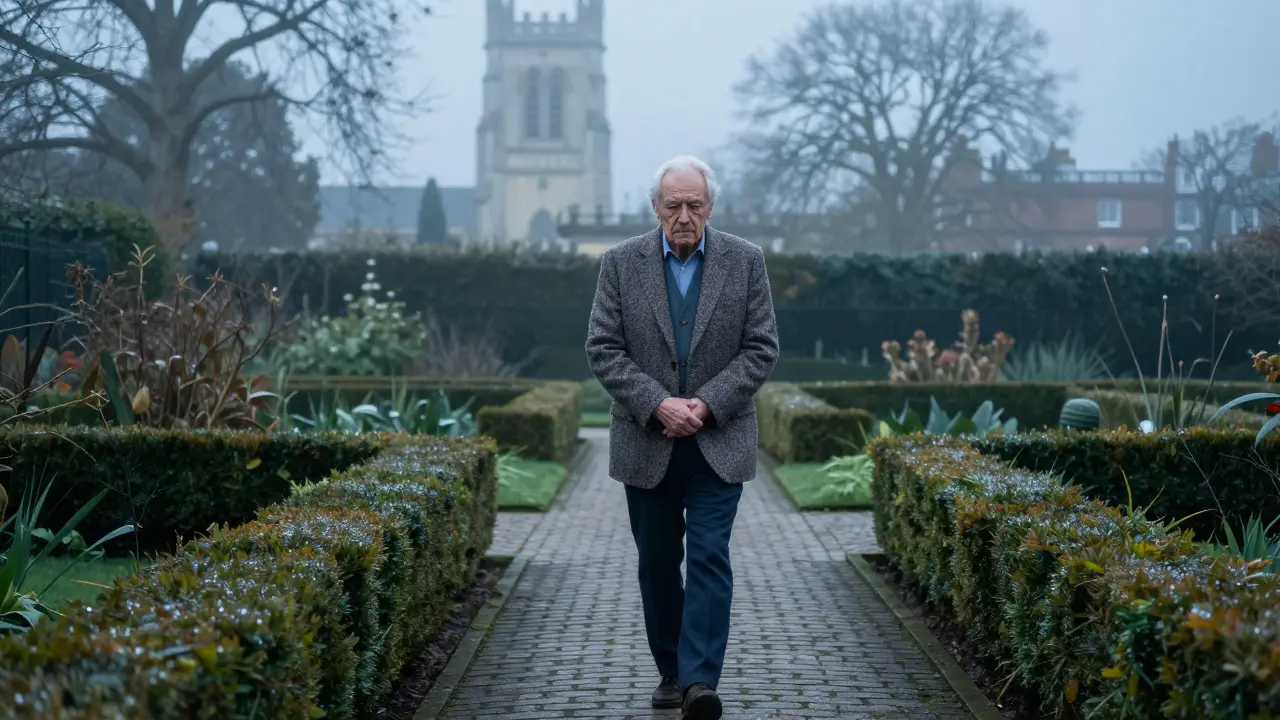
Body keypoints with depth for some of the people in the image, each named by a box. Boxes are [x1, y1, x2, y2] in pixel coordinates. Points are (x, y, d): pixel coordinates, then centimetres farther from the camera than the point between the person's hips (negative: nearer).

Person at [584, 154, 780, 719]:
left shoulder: (745, 261, -1)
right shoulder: (621, 263, -1)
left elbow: (761, 348, -2)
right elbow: (603, 349, -4)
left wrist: (707, 404, -14)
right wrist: (657, 404, -16)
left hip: (719, 442, -1)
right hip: (646, 442, 2)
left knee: (709, 558, -10)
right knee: (657, 563, 10)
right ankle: (671, 672, 22)